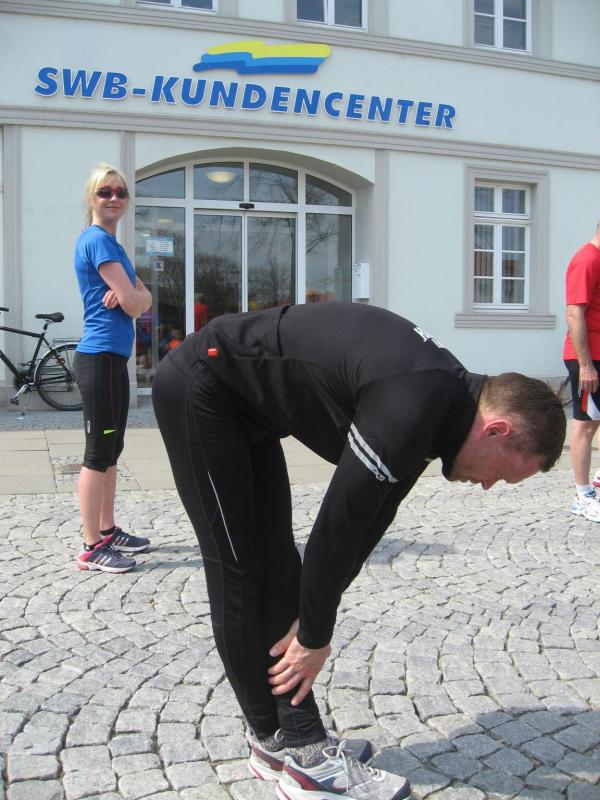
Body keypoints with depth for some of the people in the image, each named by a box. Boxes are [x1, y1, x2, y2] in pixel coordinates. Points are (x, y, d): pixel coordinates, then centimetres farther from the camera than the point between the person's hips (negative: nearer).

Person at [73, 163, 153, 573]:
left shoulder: (112, 243, 18)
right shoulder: (98, 241, -12)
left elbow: (144, 298, 11)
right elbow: (133, 304, -17)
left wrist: (130, 294, -9)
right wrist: (132, 296, 5)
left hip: (113, 358, 10)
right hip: (100, 358, -10)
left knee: (111, 449, 14)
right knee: (99, 452, -6)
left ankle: (109, 531, 25)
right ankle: (92, 548, 0)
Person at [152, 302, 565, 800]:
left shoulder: (447, 397, 1)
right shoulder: (409, 410, -29)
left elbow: (366, 522, 7)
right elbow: (338, 525, -22)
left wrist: (311, 620, 9)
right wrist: (314, 637, -7)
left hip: (243, 400, 10)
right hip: (201, 390, -10)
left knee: (275, 562, 8)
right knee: (239, 572, -4)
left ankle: (293, 740, 16)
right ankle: (299, 753, 8)